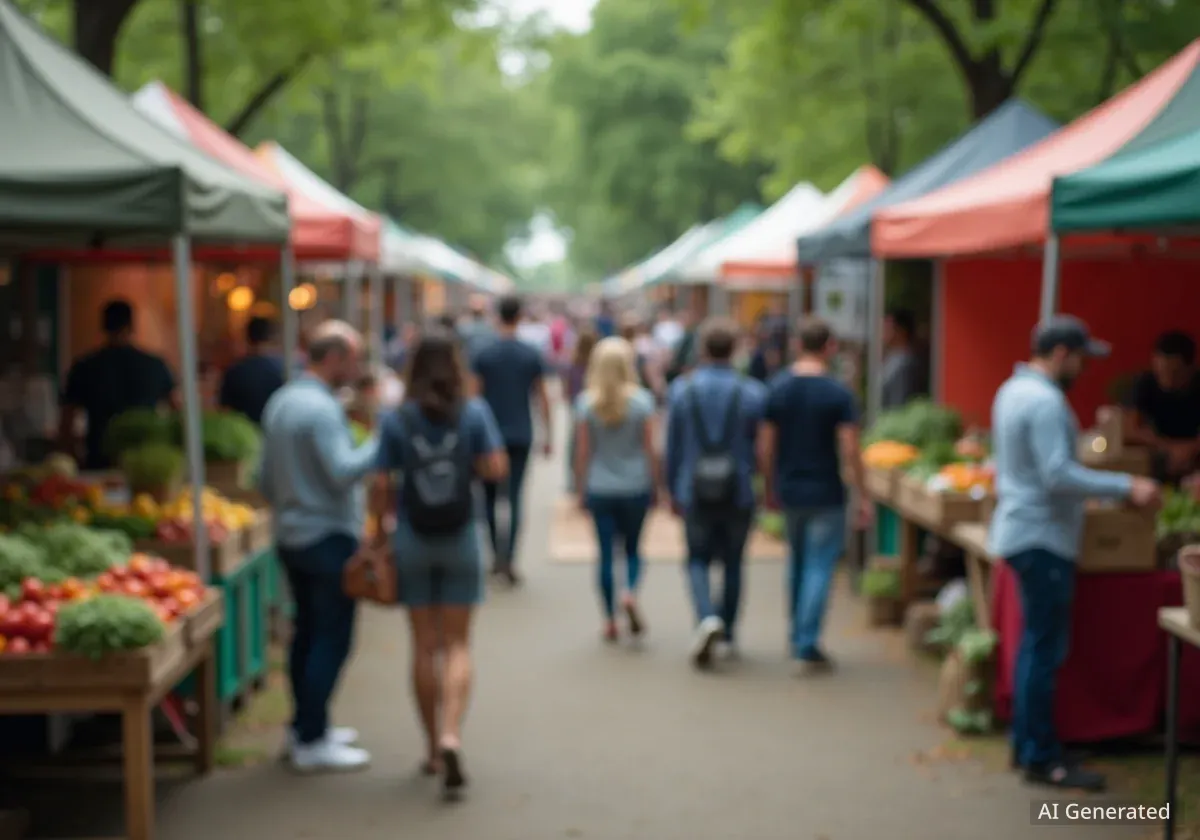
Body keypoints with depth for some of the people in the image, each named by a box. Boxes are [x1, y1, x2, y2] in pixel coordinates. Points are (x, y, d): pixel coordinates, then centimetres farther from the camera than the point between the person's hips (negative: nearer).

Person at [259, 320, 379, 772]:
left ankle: (305, 726, 24)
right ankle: (312, 742, -3)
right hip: (328, 538, -10)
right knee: (332, 639, -5)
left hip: (291, 536, 10)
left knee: (307, 632, 16)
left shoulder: (279, 402, 13)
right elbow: (343, 471, -26)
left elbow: (266, 481, 18)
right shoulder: (321, 408, -17)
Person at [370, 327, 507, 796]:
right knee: (458, 644, 6)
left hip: (412, 541, 1)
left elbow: (382, 486, -7)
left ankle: (433, 748, 18)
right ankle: (450, 735, -15)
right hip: (460, 539, -1)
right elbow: (495, 468, -11)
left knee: (425, 645, 10)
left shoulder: (396, 421, -5)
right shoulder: (474, 413, -6)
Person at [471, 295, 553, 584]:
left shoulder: (483, 355, -4)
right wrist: (549, 435, 8)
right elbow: (541, 397, 1)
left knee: (490, 496, 13)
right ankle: (509, 557, -11)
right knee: (515, 497, 1)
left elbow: (475, 395, -5)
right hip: (521, 435, 0)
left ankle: (498, 554, 12)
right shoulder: (532, 355, -1)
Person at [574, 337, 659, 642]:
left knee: (606, 552, 7)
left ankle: (610, 619, 9)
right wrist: (654, 484, 6)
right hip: (635, 487, 0)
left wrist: (581, 489, 7)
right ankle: (630, 593, -11)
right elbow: (650, 448, -4)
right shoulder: (641, 400, -6)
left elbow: (583, 451, -2)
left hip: (599, 489, 0)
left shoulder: (586, 402, -4)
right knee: (632, 548, 15)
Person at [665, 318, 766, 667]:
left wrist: (673, 491, 11)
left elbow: (672, 447, 1)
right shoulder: (753, 393, -8)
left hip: (695, 493, 0)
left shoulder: (680, 390, -5)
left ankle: (707, 618, -12)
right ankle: (728, 633, 24)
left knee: (698, 560, 13)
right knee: (732, 562, 16)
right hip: (739, 494, 0)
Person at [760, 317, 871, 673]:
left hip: (789, 491, 4)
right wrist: (862, 497, -8)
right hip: (825, 494, -4)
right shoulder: (838, 393, -12)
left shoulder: (777, 387, -1)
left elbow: (766, 445, 1)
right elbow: (849, 450, -15)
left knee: (798, 561, 21)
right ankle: (808, 645, -5)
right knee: (820, 567, 0)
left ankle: (797, 636, 29)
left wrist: (770, 488, 13)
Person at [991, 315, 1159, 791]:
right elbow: (1058, 475, -26)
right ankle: (1042, 758, 0)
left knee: (1036, 645, 16)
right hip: (1042, 537, -11)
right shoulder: (1045, 402, -19)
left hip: (1022, 532, 11)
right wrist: (1125, 488, -24)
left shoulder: (1014, 390, 14)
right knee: (1045, 649, -5)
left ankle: (1026, 746, 23)